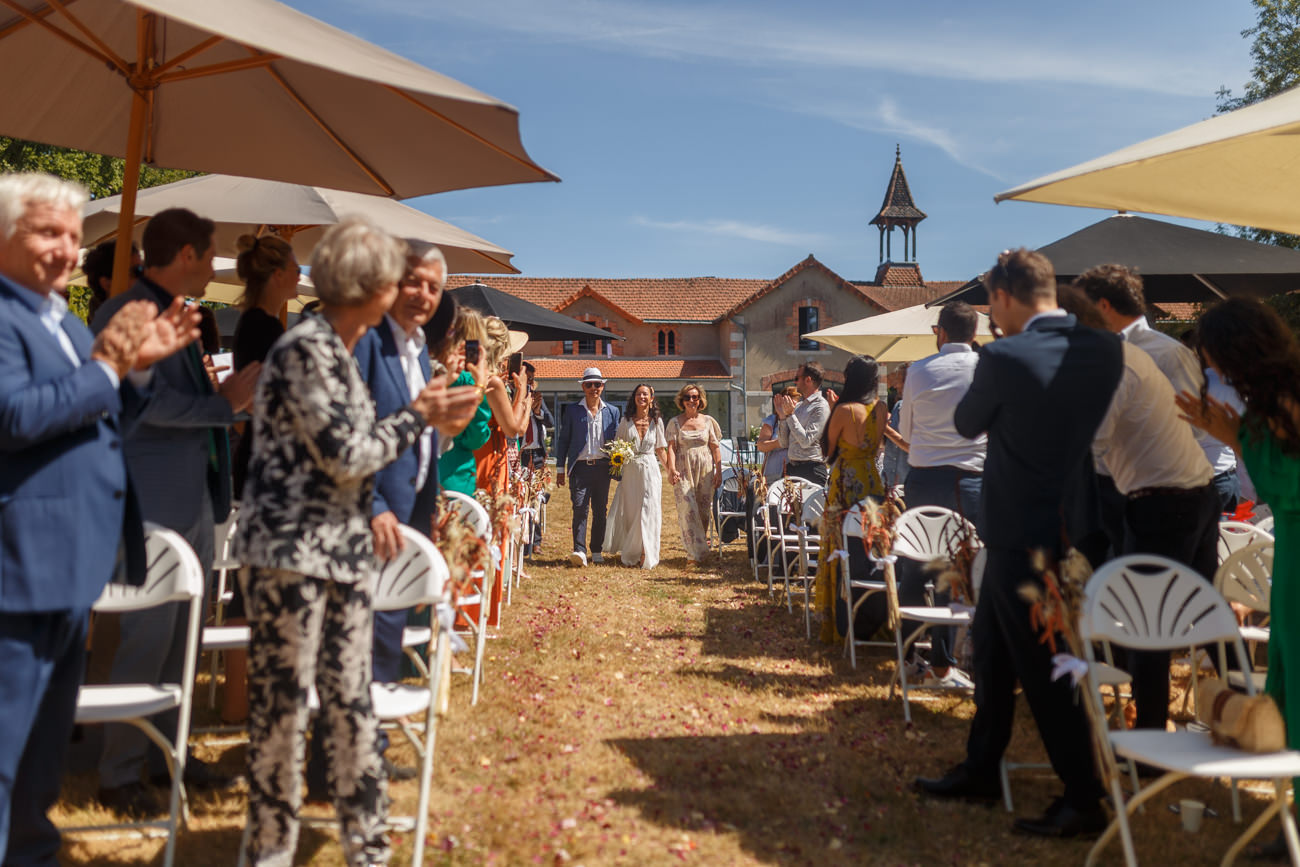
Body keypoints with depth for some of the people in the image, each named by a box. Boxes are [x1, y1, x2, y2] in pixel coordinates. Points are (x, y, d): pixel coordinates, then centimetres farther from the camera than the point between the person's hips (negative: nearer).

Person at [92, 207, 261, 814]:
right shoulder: (124, 314, -11)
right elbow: (148, 401, -21)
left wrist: (228, 397, 7)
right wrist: (224, 406, -13)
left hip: (193, 501, 9)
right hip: (152, 503, -9)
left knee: (181, 636, 14)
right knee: (147, 638, -3)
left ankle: (165, 754, 26)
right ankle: (118, 774, 10)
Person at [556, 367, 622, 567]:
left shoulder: (613, 412, 11)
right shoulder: (571, 410, 6)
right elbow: (563, 440, 8)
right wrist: (560, 469, 4)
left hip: (603, 467, 2)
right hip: (580, 467, -2)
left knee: (600, 510, 6)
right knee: (580, 508, -12)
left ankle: (597, 551, 15)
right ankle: (579, 551, -16)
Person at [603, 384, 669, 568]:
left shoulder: (657, 421, 4)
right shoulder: (626, 421, 4)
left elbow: (660, 449, 10)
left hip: (650, 470, -1)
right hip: (630, 471, 1)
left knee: (648, 510, -6)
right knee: (629, 511, 4)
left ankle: (645, 555, 1)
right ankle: (630, 553, 17)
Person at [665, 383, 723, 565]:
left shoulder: (708, 421, 8)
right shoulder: (675, 422, 5)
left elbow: (716, 448, 8)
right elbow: (671, 448, -2)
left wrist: (719, 472, 1)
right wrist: (672, 469, -15)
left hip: (705, 470, 2)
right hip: (683, 471, -2)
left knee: (704, 509, 2)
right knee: (688, 509, -11)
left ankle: (701, 542, 20)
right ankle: (695, 553, -12)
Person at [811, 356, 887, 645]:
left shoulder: (845, 410, -15)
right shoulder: (881, 409, 3)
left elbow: (828, 447, -2)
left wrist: (831, 411, 2)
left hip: (846, 483, -6)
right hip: (873, 481, 6)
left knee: (840, 548, 2)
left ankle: (839, 624, 7)